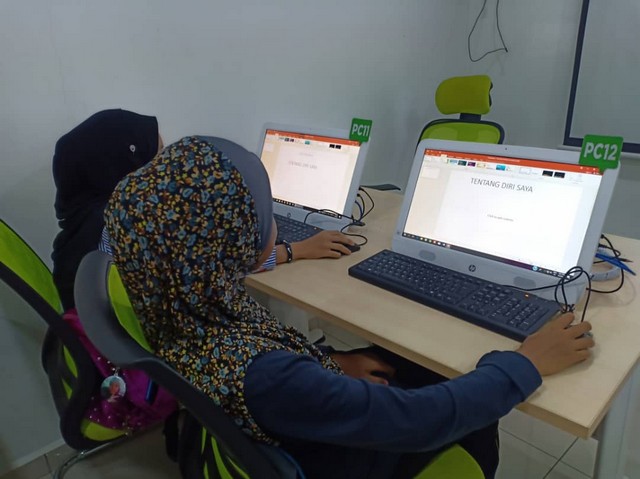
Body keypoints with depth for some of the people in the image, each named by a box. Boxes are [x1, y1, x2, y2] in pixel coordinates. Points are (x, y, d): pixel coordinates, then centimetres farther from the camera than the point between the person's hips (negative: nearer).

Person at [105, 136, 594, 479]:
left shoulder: (182, 308, -19)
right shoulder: (259, 377, -44)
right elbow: (423, 419, -35)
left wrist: (330, 364, -5)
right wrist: (527, 363, -23)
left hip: (305, 427, 6)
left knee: (408, 362, 19)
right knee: (474, 420, 13)